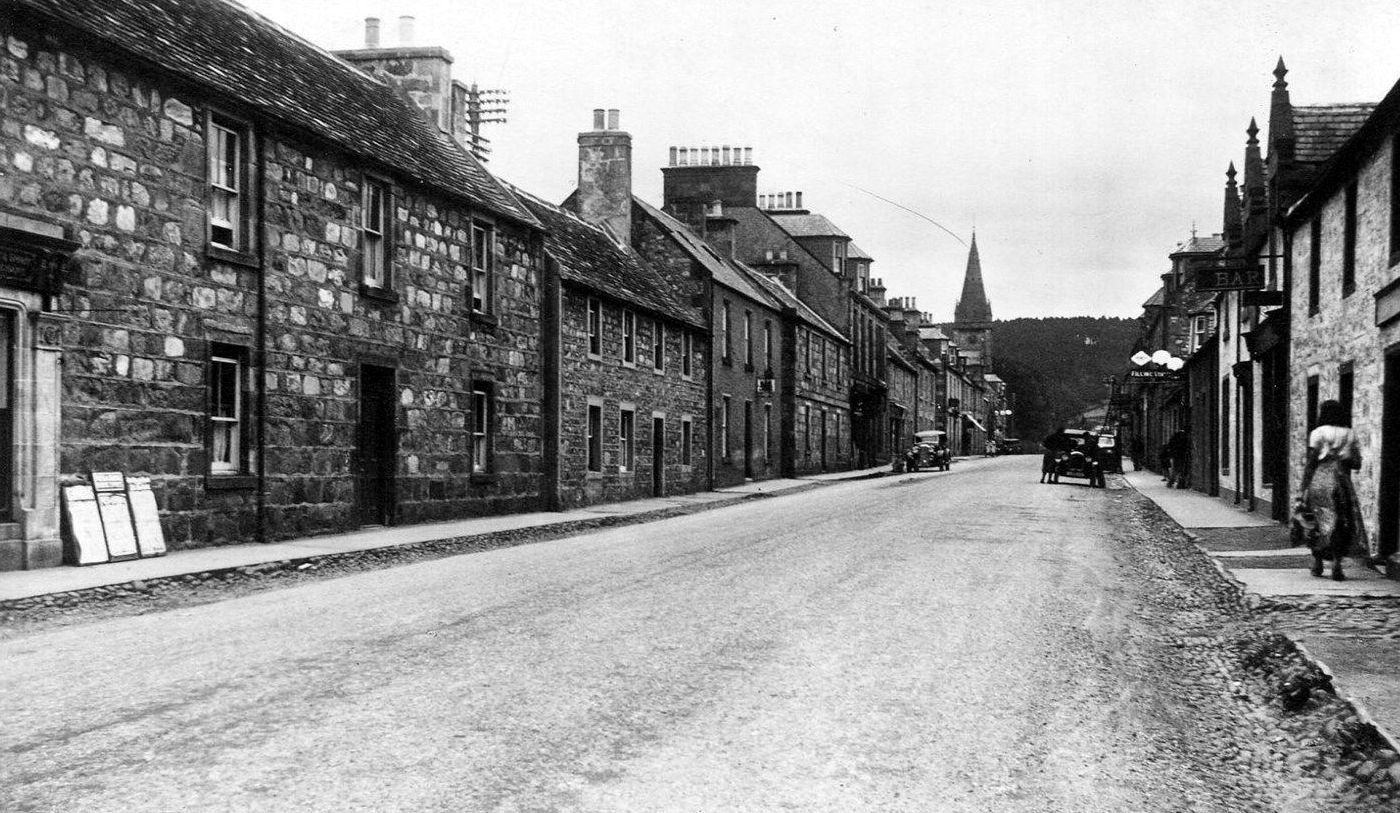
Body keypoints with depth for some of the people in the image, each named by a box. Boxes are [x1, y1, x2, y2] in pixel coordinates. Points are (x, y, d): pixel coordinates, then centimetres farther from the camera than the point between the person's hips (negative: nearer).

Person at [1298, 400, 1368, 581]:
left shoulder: (1317, 433, -2)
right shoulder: (1350, 435, 6)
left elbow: (1310, 464, -4)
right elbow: (1356, 464, 5)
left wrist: (1304, 490, -2)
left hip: (1319, 480, -1)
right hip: (1341, 481, 1)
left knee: (1317, 524, 11)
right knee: (1341, 525, 4)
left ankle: (1317, 563, 15)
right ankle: (1336, 563, -9)